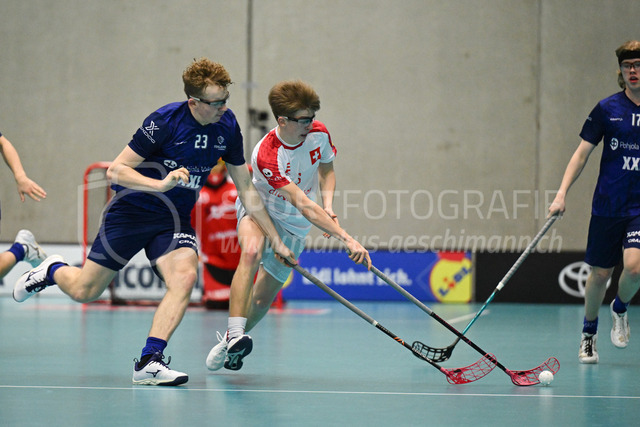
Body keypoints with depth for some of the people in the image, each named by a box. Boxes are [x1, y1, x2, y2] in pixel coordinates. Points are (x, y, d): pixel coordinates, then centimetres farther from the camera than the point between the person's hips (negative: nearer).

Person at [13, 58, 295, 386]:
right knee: (84, 291, 2)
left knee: (184, 276, -26)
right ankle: (53, 270, 37)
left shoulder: (227, 126, -7)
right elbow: (115, 171, -19)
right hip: (131, 211, -3)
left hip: (175, 220, 3)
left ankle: (149, 360, -26)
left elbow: (246, 190, 4)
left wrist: (275, 240, 4)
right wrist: (161, 183, -33)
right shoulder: (165, 121, -22)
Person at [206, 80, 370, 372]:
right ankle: (235, 334, -40)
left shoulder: (319, 134, -16)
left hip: (292, 226, 5)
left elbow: (326, 170, 7)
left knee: (262, 300, 3)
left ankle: (230, 342, 29)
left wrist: (328, 206, -14)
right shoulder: (266, 155, -34)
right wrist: (346, 239, -44)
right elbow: (303, 205, -39)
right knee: (252, 252, -39)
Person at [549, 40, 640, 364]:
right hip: (608, 205, 1)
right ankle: (588, 335, 28)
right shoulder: (607, 109, 0)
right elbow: (583, 152, 2)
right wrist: (562, 193, -6)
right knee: (600, 273, 4)